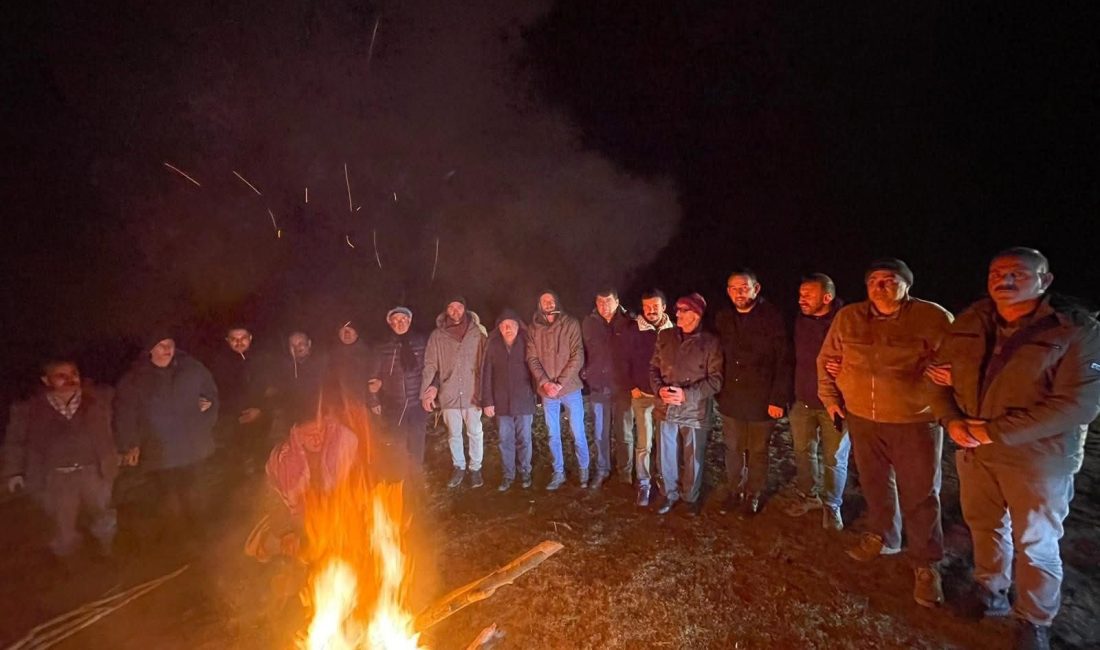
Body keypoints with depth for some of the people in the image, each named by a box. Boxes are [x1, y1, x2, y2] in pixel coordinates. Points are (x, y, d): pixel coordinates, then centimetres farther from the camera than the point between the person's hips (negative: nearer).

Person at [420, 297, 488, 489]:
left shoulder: (477, 333, -4)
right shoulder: (437, 335, -1)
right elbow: (430, 365, 0)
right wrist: (426, 391, -6)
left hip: (472, 393, -1)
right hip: (449, 394, 1)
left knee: (475, 433, 10)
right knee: (453, 434, 15)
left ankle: (475, 468, 27)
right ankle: (458, 467, 33)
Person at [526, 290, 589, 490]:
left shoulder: (571, 324, -4)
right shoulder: (534, 329, 3)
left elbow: (578, 356, -8)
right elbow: (532, 359, 1)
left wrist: (560, 383, -14)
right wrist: (545, 383, -13)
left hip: (570, 388, -2)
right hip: (547, 391, 2)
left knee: (578, 434, 6)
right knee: (553, 436, 12)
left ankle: (583, 470, 25)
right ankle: (558, 473, 26)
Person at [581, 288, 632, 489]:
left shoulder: (628, 322, -6)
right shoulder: (588, 323, 1)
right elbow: (582, 351, 11)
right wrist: (585, 373, 4)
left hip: (622, 387, -2)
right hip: (598, 386, 2)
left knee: (624, 433, 9)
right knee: (600, 433, 13)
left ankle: (625, 472, 25)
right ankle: (602, 470, 29)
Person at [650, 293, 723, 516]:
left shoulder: (710, 342, -7)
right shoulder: (665, 336, 4)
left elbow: (715, 380, -8)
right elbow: (654, 368, 10)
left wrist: (687, 395, -18)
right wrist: (659, 389, -10)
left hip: (694, 411, -3)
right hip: (667, 409, 3)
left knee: (693, 459, 12)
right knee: (667, 456, 13)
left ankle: (691, 498, 34)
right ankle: (671, 494, 35)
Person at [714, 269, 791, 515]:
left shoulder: (771, 317, -10)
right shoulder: (722, 318, 3)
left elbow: (783, 361, -12)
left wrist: (778, 398, -16)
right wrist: (718, 391, 1)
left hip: (761, 400, -3)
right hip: (731, 399, 4)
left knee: (758, 451, 12)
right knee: (733, 449, 14)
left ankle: (754, 495, 30)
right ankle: (735, 492, 32)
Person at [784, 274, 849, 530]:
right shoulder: (800, 321, 1)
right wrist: (792, 394, 10)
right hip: (803, 401, 5)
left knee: (834, 459, 8)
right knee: (803, 452, 15)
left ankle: (831, 505, 27)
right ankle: (808, 495, 34)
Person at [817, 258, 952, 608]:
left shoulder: (934, 317, -10)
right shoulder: (847, 318, 0)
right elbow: (827, 359, 10)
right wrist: (829, 396, 7)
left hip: (915, 422, -3)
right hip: (862, 418, 4)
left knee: (920, 495, 5)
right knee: (875, 483, 19)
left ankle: (926, 564, 21)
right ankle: (882, 537, 41)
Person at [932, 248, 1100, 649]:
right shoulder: (969, 324, 0)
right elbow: (939, 375, 8)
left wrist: (997, 432, -22)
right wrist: (951, 420, -9)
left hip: (1037, 457, -5)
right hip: (973, 450, 5)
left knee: (1035, 544, 10)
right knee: (984, 525, 20)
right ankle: (991, 595, 43)